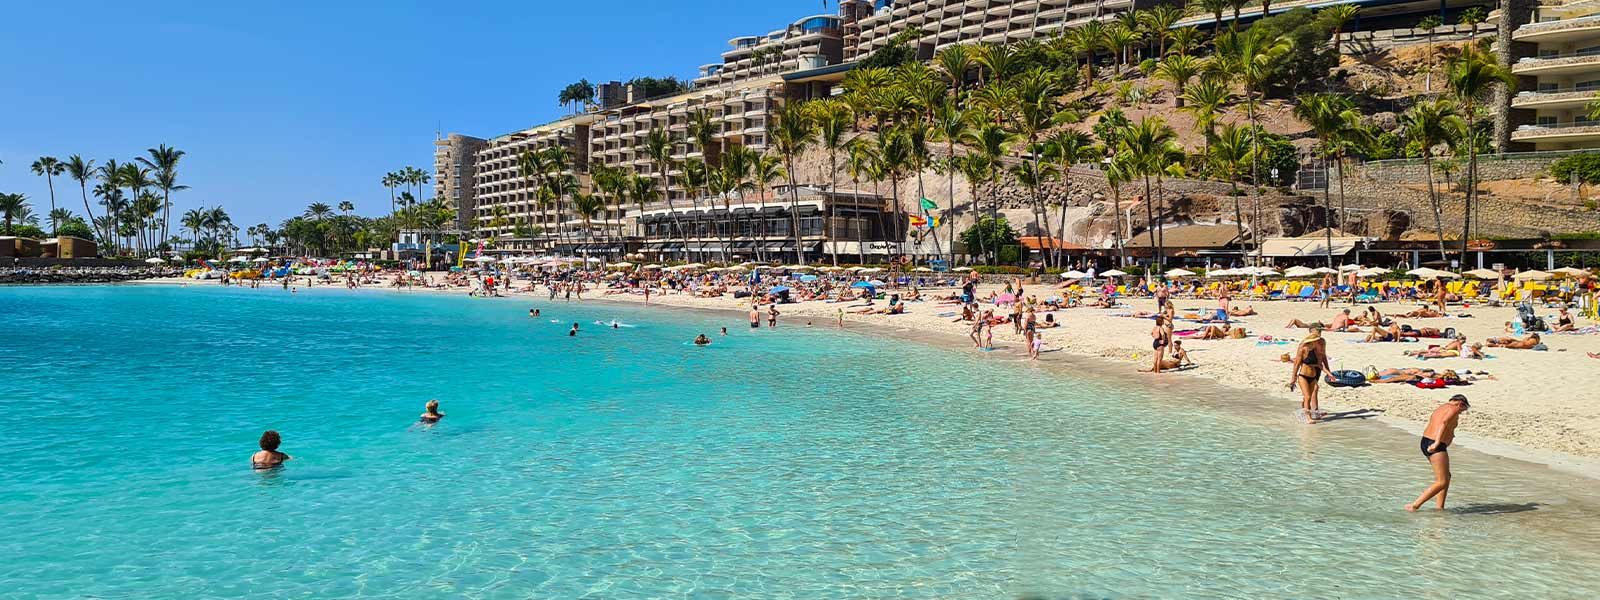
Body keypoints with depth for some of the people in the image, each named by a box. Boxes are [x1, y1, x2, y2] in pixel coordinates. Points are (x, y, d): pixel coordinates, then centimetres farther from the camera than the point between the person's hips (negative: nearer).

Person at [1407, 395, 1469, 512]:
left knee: (1446, 477, 20)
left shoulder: (1439, 409, 22)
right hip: (1436, 447, -10)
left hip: (1425, 442, 10)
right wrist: (1437, 443, -33)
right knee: (1442, 482, -7)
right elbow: (1444, 423, -24)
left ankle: (1440, 508, 18)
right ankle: (1415, 505, -12)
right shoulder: (1453, 409, -5)